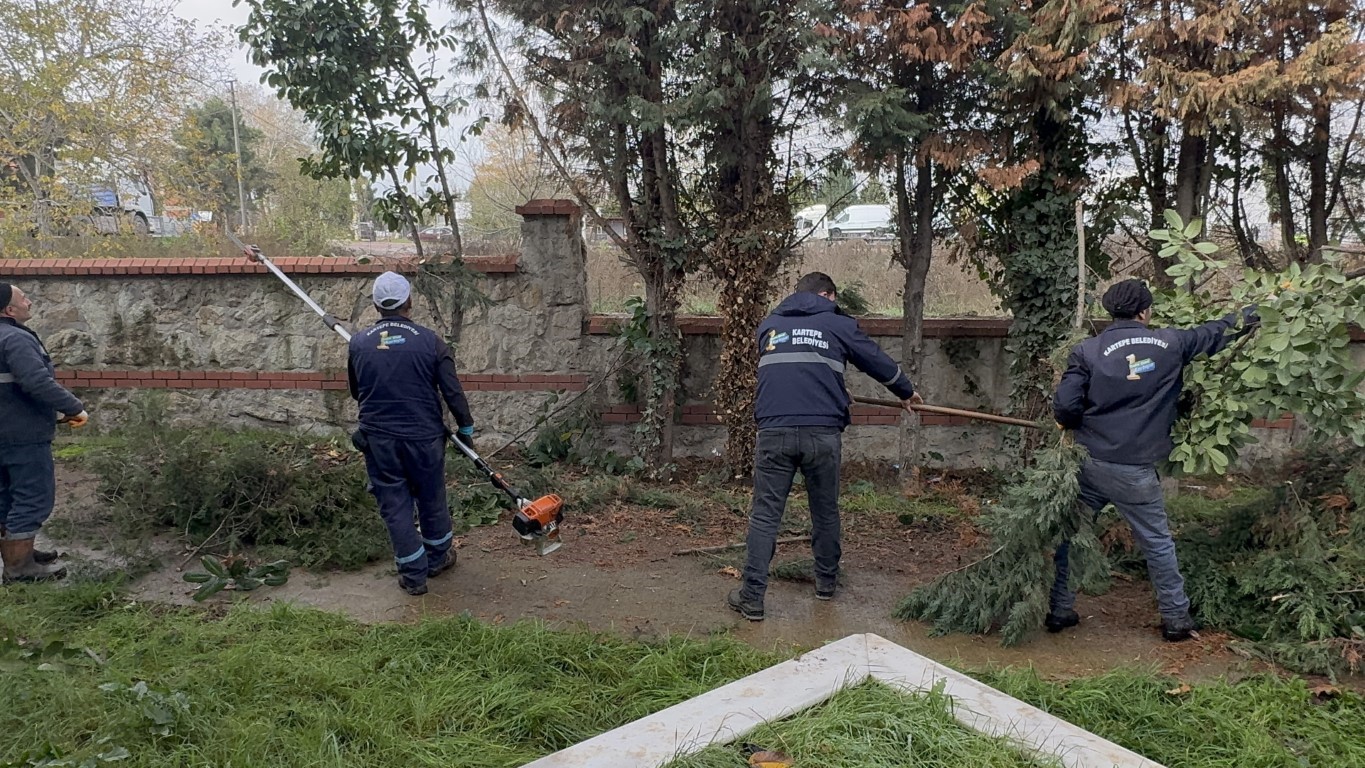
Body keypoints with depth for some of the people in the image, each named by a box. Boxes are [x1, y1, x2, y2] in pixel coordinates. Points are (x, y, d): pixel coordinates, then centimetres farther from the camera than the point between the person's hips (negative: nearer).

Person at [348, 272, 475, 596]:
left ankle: (413, 575, 18)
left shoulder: (358, 343, -3)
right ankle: (438, 559, 37)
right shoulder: (428, 340, -10)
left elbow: (356, 393, 11)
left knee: (395, 506, 11)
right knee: (431, 500, 18)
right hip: (424, 437, -1)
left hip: (378, 440, 1)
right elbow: (453, 391, -7)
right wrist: (465, 427, 7)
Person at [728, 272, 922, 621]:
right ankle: (826, 582, 32)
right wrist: (906, 392, 38)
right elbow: (878, 361, 20)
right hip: (822, 433, -1)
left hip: (774, 432, 1)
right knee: (825, 511, 17)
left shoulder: (769, 325, 20)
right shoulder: (839, 325, 11)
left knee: (765, 515, 3)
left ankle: (752, 598, 0)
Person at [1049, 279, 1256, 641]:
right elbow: (1217, 333, 17)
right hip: (1135, 472, 0)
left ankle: (1060, 611, 20)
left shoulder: (1088, 350, -5)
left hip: (1087, 462, 0)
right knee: (1158, 543, 16)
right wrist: (1254, 311, 35)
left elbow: (1065, 407, -11)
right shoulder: (1170, 343, -1)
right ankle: (1176, 618, 25)